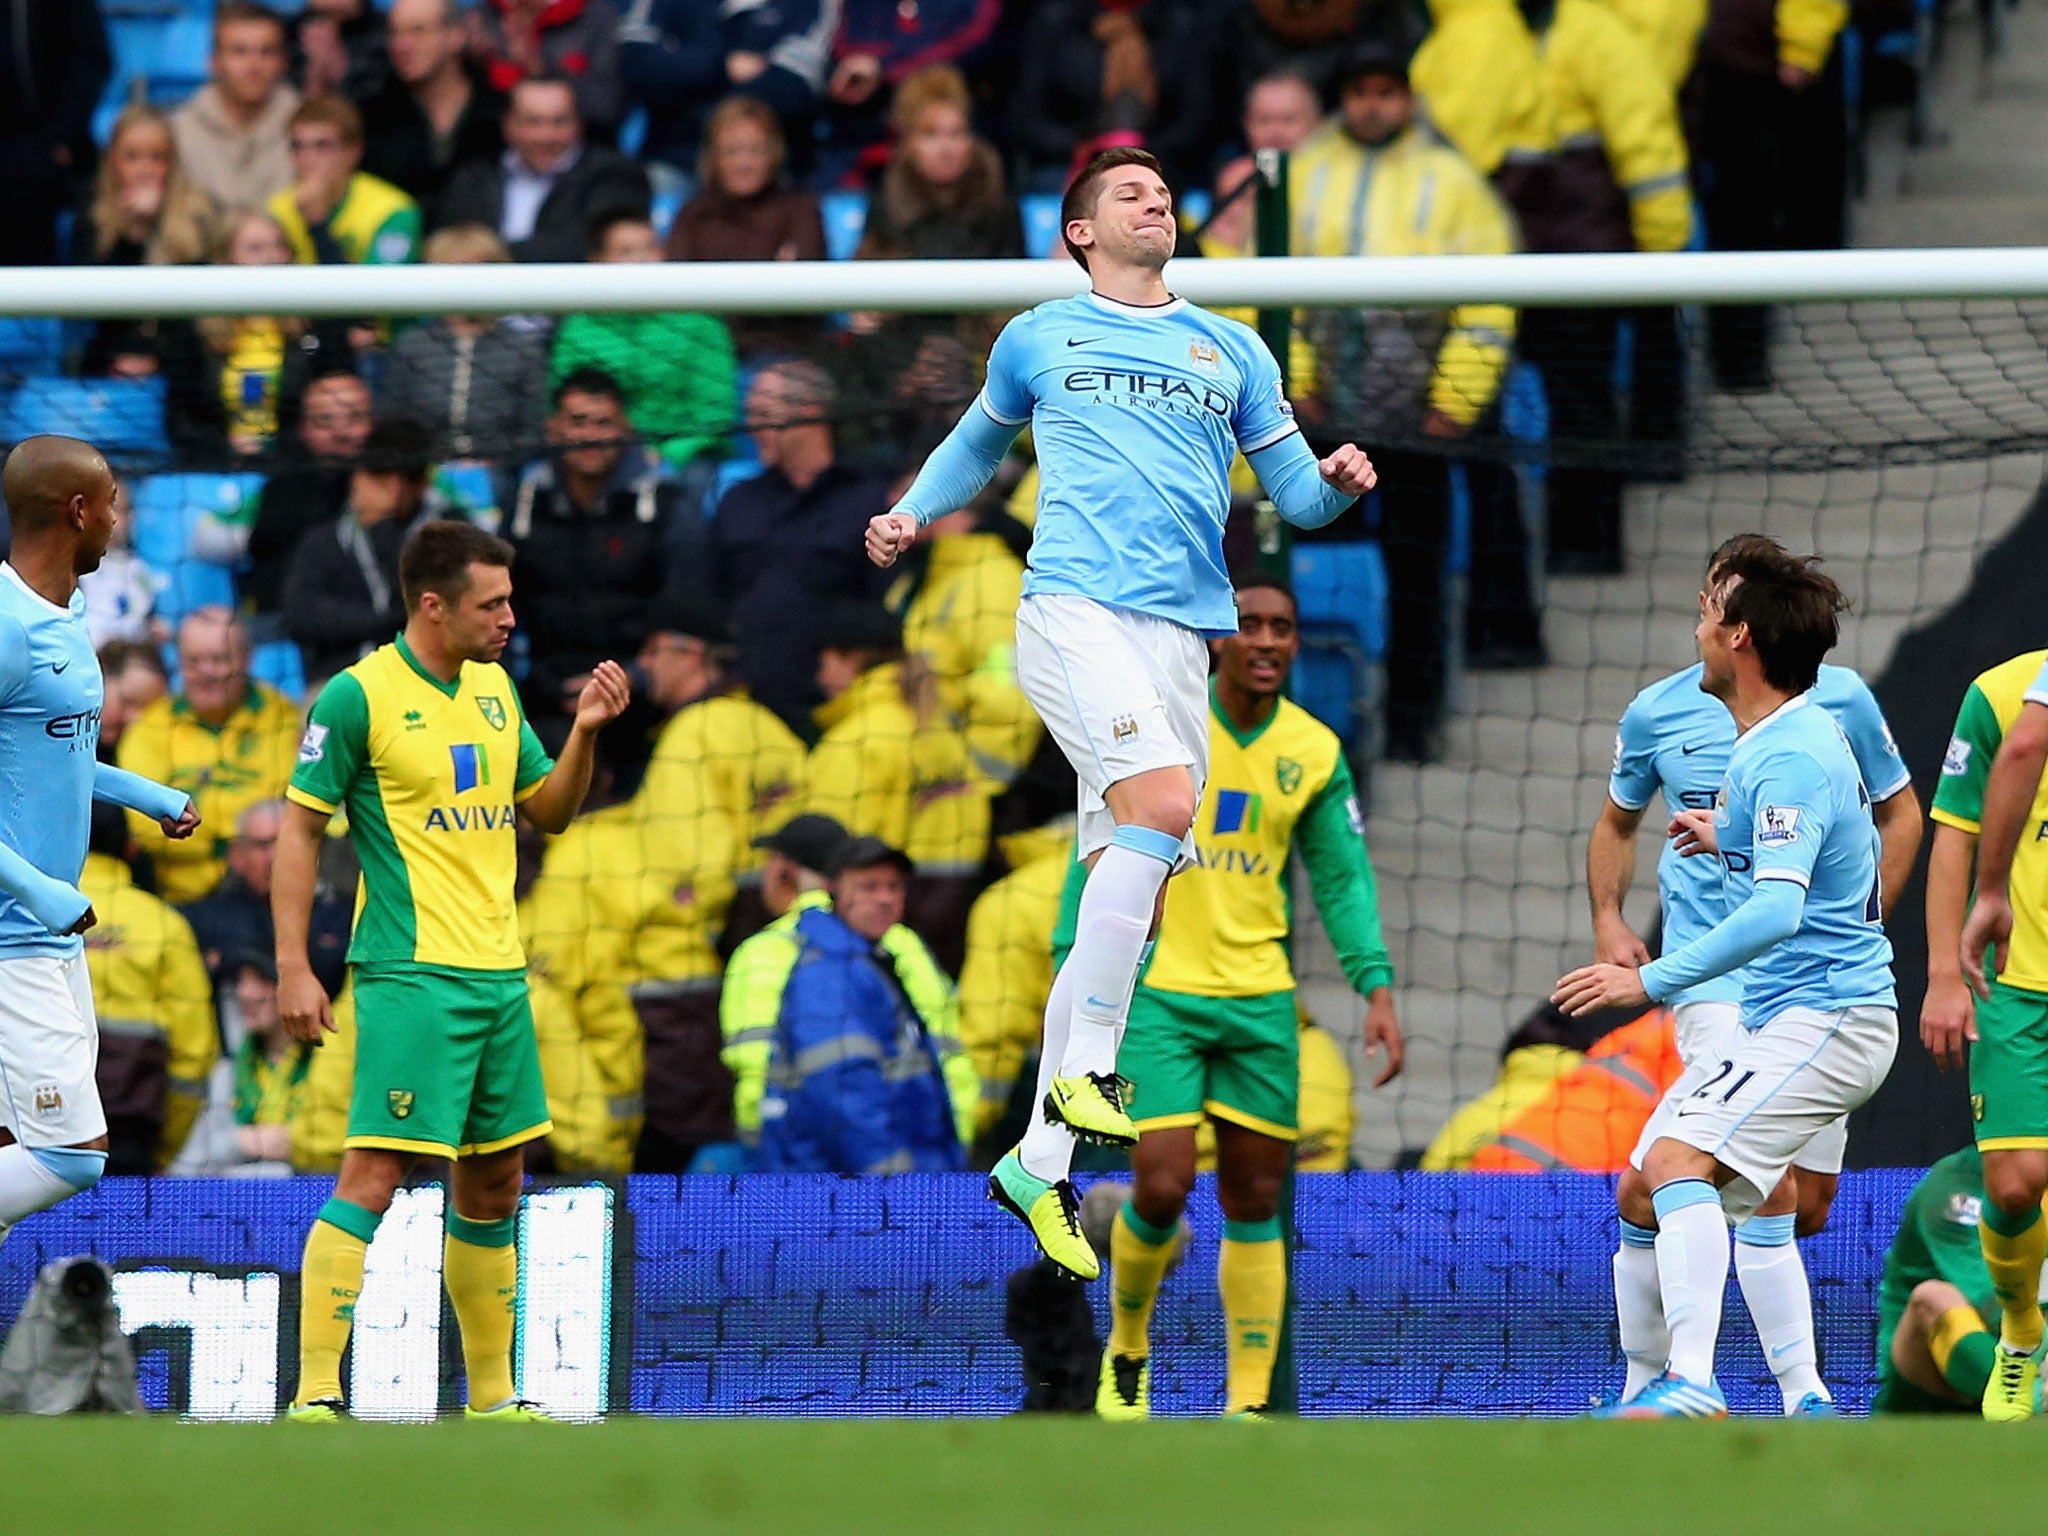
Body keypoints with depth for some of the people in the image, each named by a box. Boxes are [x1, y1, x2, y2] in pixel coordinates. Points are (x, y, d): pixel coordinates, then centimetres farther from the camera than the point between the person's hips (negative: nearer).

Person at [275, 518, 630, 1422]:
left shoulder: (495, 690, 13)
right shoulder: (359, 696, -9)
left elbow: (547, 811, 21)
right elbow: (299, 829, -7)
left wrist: (586, 732, 3)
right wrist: (292, 966, -12)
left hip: (499, 974, 8)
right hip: (410, 975, -8)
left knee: (492, 1187, 12)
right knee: (372, 1177, -13)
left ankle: (492, 1397, 21)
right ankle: (314, 1397, -14)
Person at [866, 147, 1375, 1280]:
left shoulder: (1232, 351, 20)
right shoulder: (1040, 339, 15)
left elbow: (1297, 494, 19)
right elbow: (978, 439, 31)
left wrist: (1336, 482, -4)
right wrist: (912, 516, 14)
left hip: (1181, 633, 4)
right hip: (1073, 605, -4)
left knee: (1130, 891, 2)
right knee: (1162, 801, -29)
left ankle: (1040, 1164, 7)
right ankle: (1084, 1067, -24)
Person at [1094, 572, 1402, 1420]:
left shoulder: (1315, 751, 4)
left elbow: (1342, 878, 8)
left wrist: (1377, 986, -4)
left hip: (1259, 999, 3)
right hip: (1157, 991, -3)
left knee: (1256, 1203, 3)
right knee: (1162, 1188, -12)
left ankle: (1249, 1402, 8)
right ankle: (1126, 1349, 15)